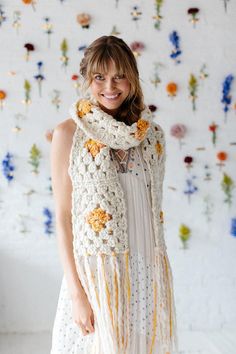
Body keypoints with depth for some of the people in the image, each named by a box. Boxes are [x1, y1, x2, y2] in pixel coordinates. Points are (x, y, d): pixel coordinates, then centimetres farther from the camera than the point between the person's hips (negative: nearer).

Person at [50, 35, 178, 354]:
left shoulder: (152, 133, 6)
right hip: (97, 272, -3)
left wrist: (160, 275, 12)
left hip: (149, 272, 4)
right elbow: (63, 216, -7)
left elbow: (153, 207, 12)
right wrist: (76, 291, -12)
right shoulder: (68, 133, -5)